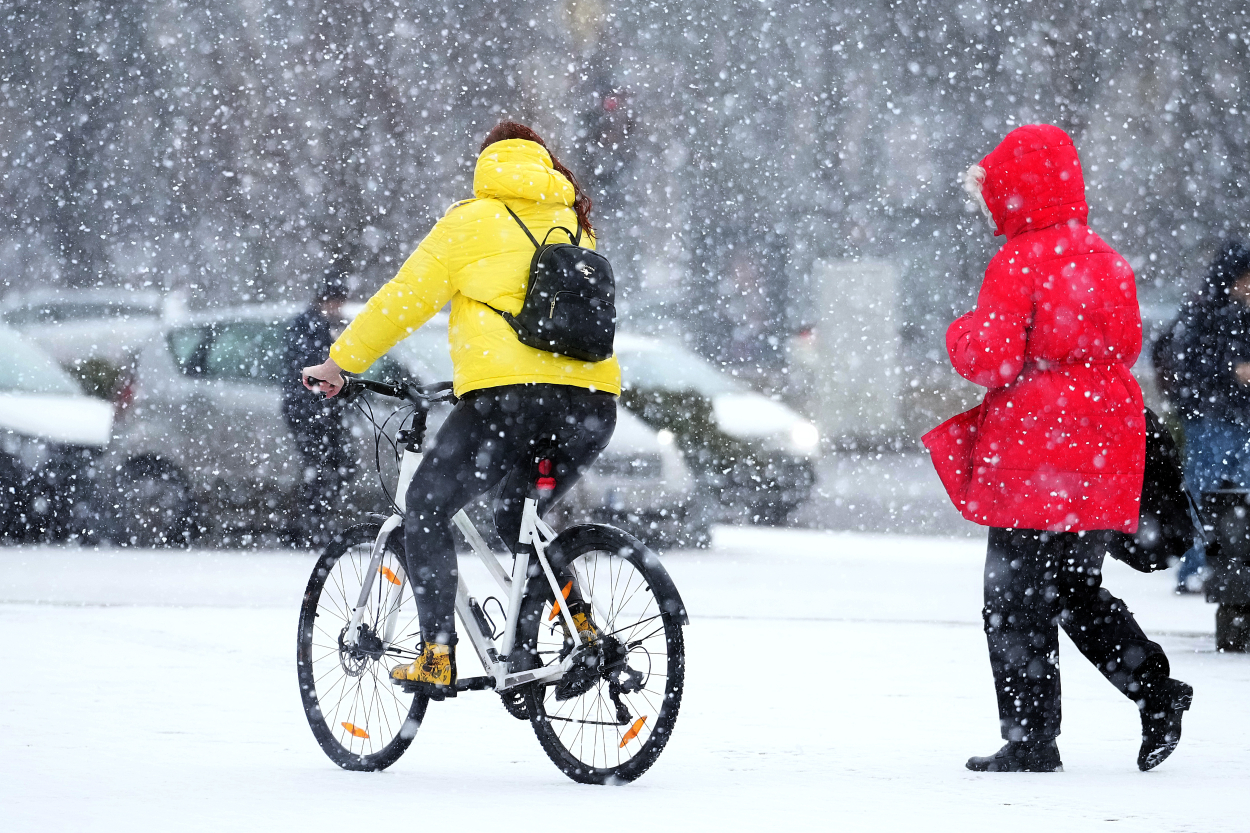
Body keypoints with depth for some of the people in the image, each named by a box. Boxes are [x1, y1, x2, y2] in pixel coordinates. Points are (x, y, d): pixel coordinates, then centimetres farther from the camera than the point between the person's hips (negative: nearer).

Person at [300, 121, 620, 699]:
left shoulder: (473, 222, 7)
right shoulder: (574, 225, 24)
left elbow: (402, 301, 8)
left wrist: (339, 363, 20)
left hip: (508, 396, -6)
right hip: (593, 404, 6)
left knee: (426, 510, 12)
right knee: (517, 520, 28)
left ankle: (438, 658, 0)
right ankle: (580, 630, 9)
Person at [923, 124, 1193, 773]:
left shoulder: (1019, 263, -12)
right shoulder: (1106, 261, 10)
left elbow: (990, 358, -17)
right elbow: (1123, 346, 20)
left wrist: (960, 333, 3)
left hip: (1035, 450, -7)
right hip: (1102, 448, 7)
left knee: (1017, 603, 1)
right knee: (1075, 588, 19)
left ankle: (1031, 742, 1)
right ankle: (1156, 692, 5)